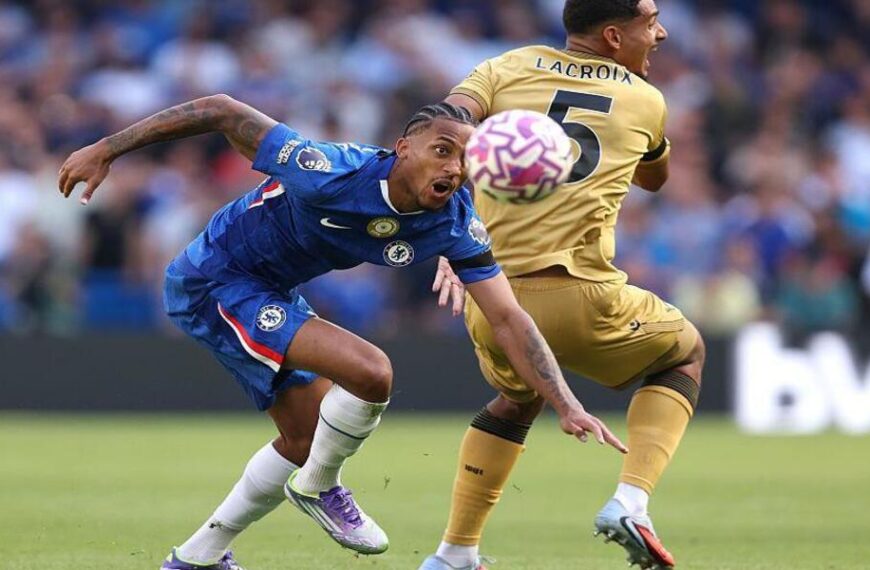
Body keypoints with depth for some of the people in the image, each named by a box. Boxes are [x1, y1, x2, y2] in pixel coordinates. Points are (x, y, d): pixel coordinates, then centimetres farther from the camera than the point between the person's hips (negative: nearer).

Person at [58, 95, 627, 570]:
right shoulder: (326, 173, -33)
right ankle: (319, 485, 4)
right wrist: (106, 150, -22)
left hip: (274, 294, 8)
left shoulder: (456, 224, -15)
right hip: (214, 284, -8)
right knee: (371, 372, -24)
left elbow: (508, 318, -14)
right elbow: (219, 110, -26)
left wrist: (567, 405, -25)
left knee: (307, 437, 19)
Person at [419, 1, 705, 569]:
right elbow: (654, 179, 31)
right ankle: (630, 502, 5)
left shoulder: (508, 69, 12)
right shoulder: (646, 102, 10)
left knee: (518, 399, 36)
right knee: (686, 353, 26)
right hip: (581, 299, -3)